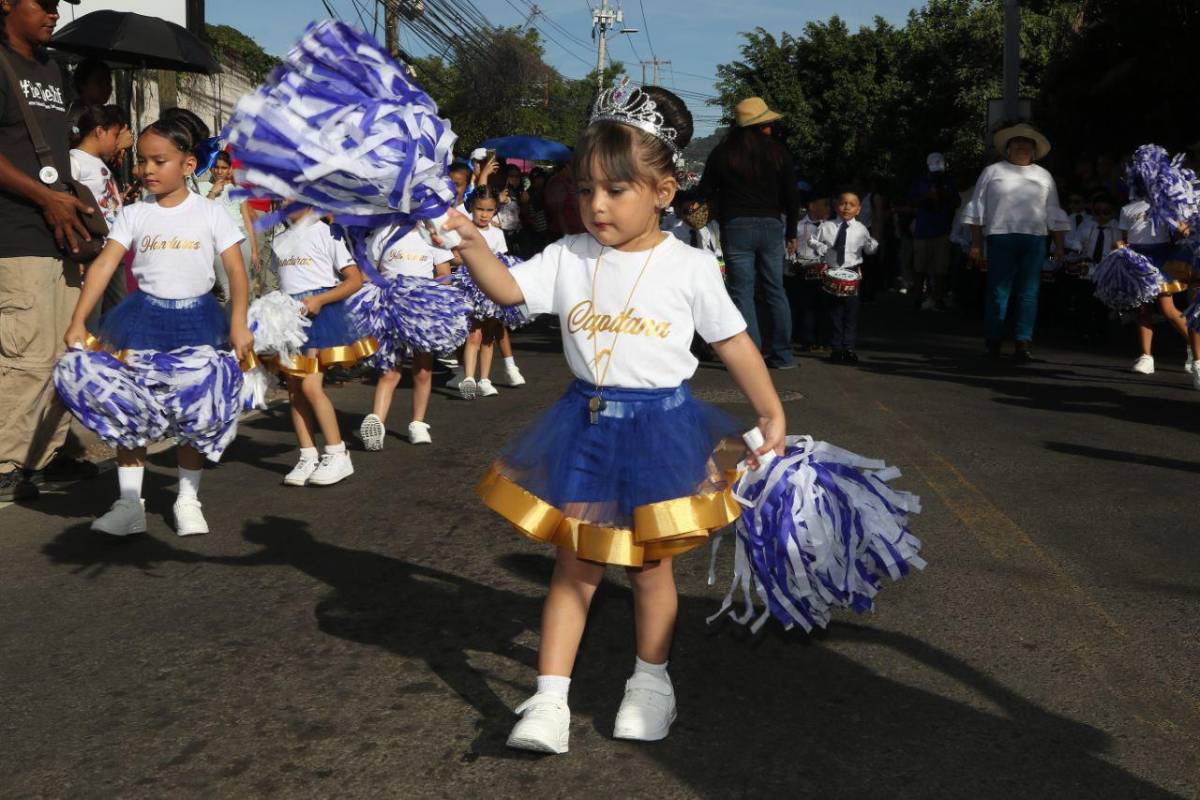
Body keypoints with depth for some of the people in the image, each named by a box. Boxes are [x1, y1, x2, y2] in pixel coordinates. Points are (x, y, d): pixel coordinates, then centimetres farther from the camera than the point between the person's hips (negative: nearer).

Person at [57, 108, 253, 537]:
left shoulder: (210, 213, -2)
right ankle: (130, 502, 9)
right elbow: (104, 265, -6)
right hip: (145, 317, 1)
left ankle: (188, 500, 15)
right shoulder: (134, 214, 2)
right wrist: (78, 320, -14)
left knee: (197, 410, 0)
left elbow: (236, 269, -5)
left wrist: (239, 323, -16)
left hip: (197, 318, -1)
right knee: (132, 410, 0)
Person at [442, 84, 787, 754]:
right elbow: (509, 288, -11)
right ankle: (551, 699, 11)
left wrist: (772, 414, 4)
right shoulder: (570, 258, -1)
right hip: (586, 423, 2)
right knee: (575, 563, 6)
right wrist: (471, 240, -28)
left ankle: (653, 681, 32)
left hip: (660, 427, -2)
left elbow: (734, 342, 1)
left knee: (649, 564, 10)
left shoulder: (690, 267, -8)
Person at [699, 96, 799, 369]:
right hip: (771, 226, 2)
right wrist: (791, 232, 11)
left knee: (742, 292, 0)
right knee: (775, 290, 11)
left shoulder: (722, 153, -1)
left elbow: (706, 191, 2)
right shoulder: (778, 153, 0)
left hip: (736, 226, -2)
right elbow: (791, 196, 2)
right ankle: (782, 354, 14)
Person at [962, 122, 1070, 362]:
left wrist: (1060, 246, 10)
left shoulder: (1044, 177, 20)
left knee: (1029, 292, -2)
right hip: (1001, 237, -2)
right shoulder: (993, 172, 12)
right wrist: (976, 244, 1)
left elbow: (1054, 215, 19)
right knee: (998, 290, -2)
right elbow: (977, 210, 8)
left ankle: (1024, 342, -1)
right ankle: (993, 342, 6)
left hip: (1035, 239, 2)